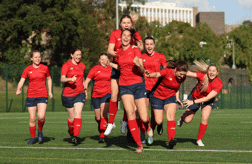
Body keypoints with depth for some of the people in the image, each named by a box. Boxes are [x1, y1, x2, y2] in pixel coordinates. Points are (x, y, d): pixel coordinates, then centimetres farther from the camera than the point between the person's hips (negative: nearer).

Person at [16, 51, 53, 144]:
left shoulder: (44, 68, 3)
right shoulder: (28, 69, 2)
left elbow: (49, 79, 17)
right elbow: (21, 81, -3)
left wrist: (50, 91, 9)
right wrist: (18, 90, -21)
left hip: (42, 95, -1)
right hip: (31, 96, 1)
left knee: (41, 116, -19)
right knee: (32, 119, 0)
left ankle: (40, 130, 11)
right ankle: (32, 138, 17)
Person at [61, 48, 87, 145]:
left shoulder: (82, 66, 11)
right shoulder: (67, 65, -5)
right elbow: (62, 79, -16)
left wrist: (85, 89, 22)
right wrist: (70, 79, -34)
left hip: (80, 93, 2)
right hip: (68, 94, -2)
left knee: (78, 114, -16)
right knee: (72, 117, 4)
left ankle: (75, 136, -22)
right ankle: (71, 131, 35)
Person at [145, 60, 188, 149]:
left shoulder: (182, 77, -8)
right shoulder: (167, 71, -25)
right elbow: (157, 74, -43)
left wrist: (177, 98, 6)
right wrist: (149, 75, -64)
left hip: (170, 97, 3)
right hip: (157, 96, -3)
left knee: (171, 117, -20)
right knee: (159, 121, -1)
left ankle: (171, 140, -29)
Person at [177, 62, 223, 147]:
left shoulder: (219, 84, -29)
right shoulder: (202, 76, -28)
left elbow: (208, 98, -32)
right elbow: (188, 73, -38)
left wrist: (193, 102, -38)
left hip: (207, 101, 0)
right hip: (194, 96, 0)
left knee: (205, 118, -20)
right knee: (187, 120, 0)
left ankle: (199, 139, 2)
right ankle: (183, 117, 40)